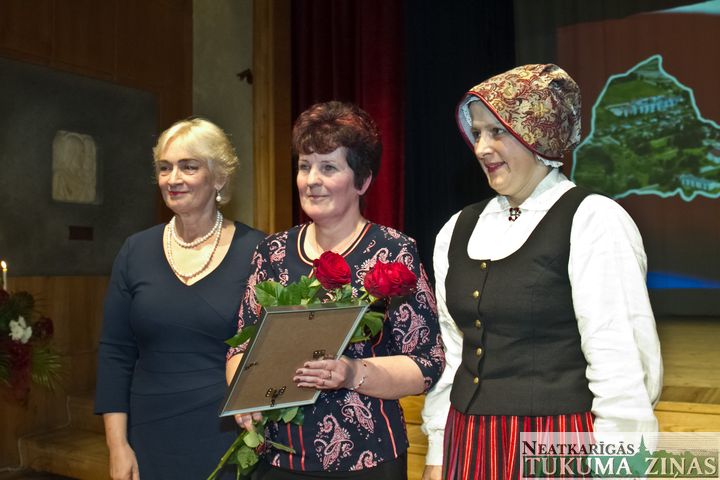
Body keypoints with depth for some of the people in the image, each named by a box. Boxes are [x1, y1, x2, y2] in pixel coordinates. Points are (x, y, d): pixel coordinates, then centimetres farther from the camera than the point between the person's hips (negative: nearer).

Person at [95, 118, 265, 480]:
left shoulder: (255, 251, -7)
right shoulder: (136, 252, 2)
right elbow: (115, 353, 3)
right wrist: (117, 444, -1)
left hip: (230, 439, -2)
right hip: (151, 440, 3)